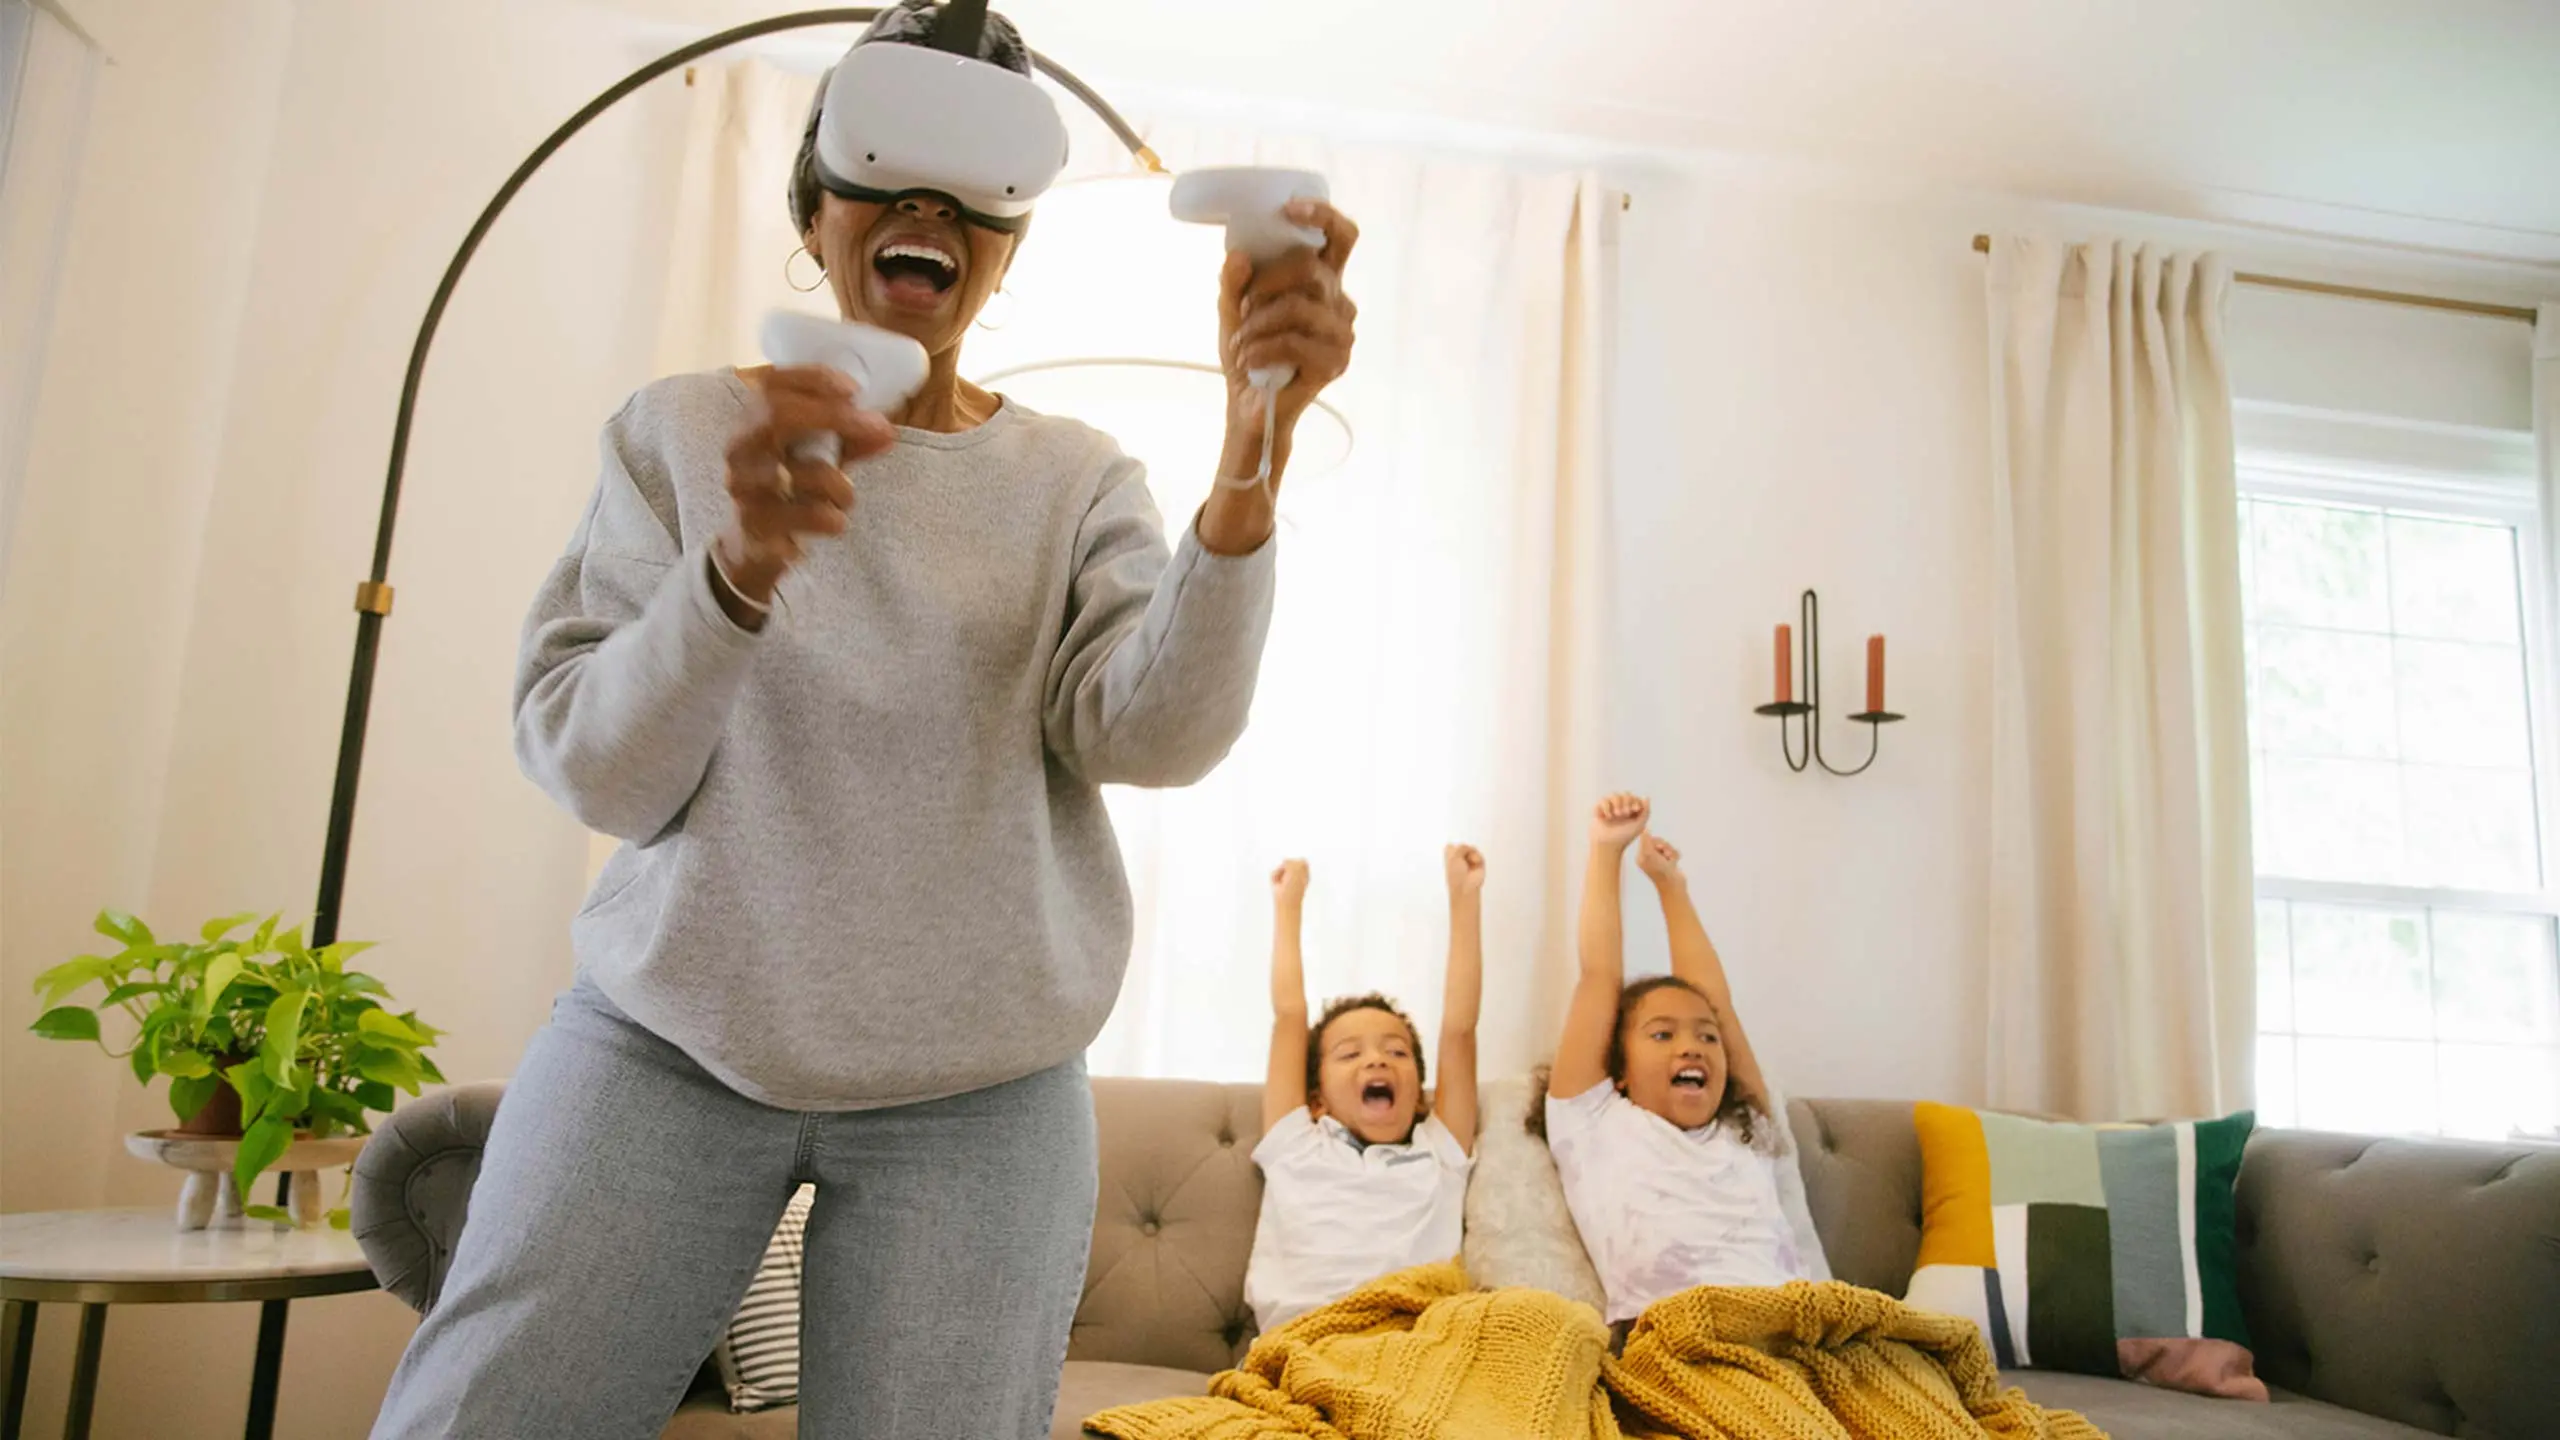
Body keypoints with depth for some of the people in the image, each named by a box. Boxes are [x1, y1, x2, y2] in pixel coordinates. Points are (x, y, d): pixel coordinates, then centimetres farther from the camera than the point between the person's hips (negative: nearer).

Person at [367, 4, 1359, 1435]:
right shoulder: (679, 431, 1)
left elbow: (1154, 734, -16)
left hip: (978, 1091, 0)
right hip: (669, 1036, 1)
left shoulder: (1076, 481, 1)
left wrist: (1256, 452, -31)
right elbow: (591, 771, -7)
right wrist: (739, 565, -26)